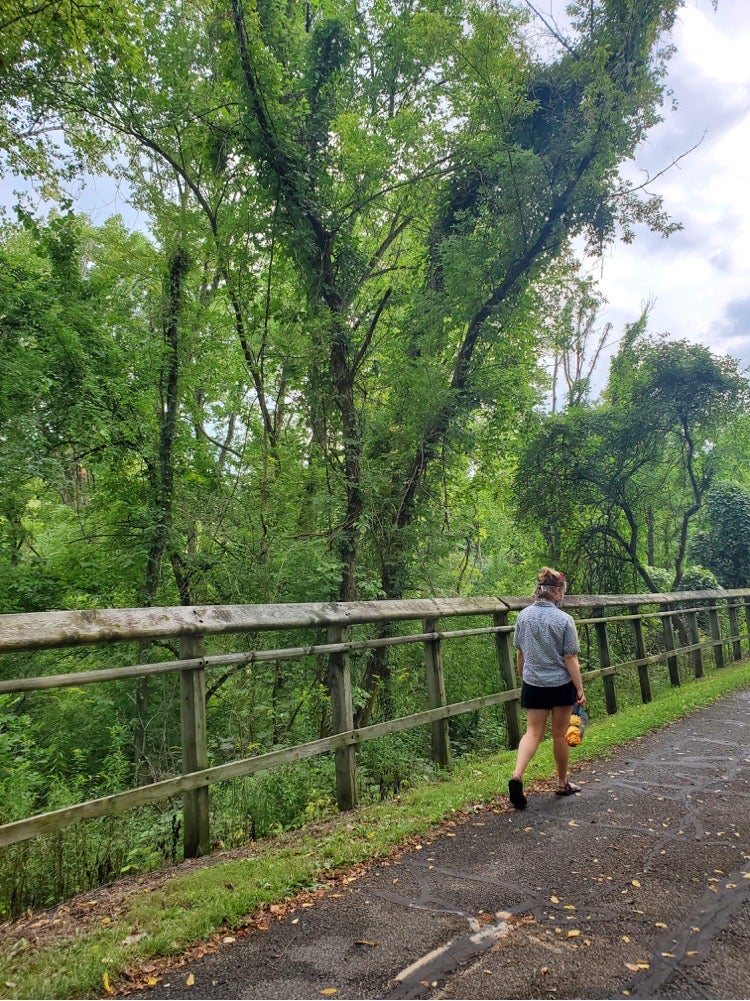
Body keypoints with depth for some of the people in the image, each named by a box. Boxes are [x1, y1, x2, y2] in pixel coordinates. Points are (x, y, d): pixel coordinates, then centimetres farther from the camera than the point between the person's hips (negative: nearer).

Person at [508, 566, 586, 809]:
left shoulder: (524, 616, -2)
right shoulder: (564, 620, -14)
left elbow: (520, 653, 7)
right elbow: (570, 659, -12)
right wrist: (580, 689, -3)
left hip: (533, 685, 3)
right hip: (561, 685, -3)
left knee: (533, 732, 7)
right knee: (560, 735, 13)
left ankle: (517, 774, -14)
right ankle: (563, 783, 29)